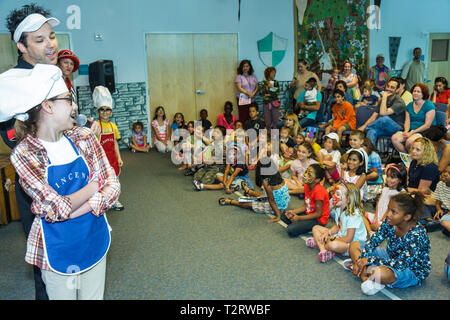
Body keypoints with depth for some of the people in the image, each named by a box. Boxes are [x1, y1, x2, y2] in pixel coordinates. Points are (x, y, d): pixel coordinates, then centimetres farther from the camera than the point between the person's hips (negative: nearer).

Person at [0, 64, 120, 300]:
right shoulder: (24, 154, -16)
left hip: (95, 238, 4)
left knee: (94, 296, 20)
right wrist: (93, 185, -10)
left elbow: (112, 187, -9)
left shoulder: (83, 138, -5)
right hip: (58, 248, -4)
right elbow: (58, 209, -22)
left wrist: (71, 211, -19)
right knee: (63, 295, 17)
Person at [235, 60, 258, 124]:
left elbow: (256, 87, 12)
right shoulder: (239, 77, 0)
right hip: (242, 100, -4)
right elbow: (239, 88, -10)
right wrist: (248, 93, -20)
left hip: (252, 100, 4)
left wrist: (253, 93, -8)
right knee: (243, 117, -8)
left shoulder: (253, 76, 14)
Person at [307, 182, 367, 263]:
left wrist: (331, 240, -18)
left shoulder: (354, 215, -26)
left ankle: (318, 243, -8)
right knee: (316, 228, 4)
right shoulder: (338, 209, 1)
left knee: (333, 245, -41)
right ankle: (323, 250, -18)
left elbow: (349, 238, -25)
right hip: (340, 236, 9)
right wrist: (328, 233, -9)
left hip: (352, 244, -9)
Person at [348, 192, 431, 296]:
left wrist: (369, 260, -30)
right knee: (354, 245, 0)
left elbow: (400, 264, -33)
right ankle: (367, 281, -17)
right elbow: (373, 241, -5)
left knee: (379, 273, -42)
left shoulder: (417, 235, -31)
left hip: (413, 272, -8)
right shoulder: (390, 222, -12)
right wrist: (361, 260, -19)